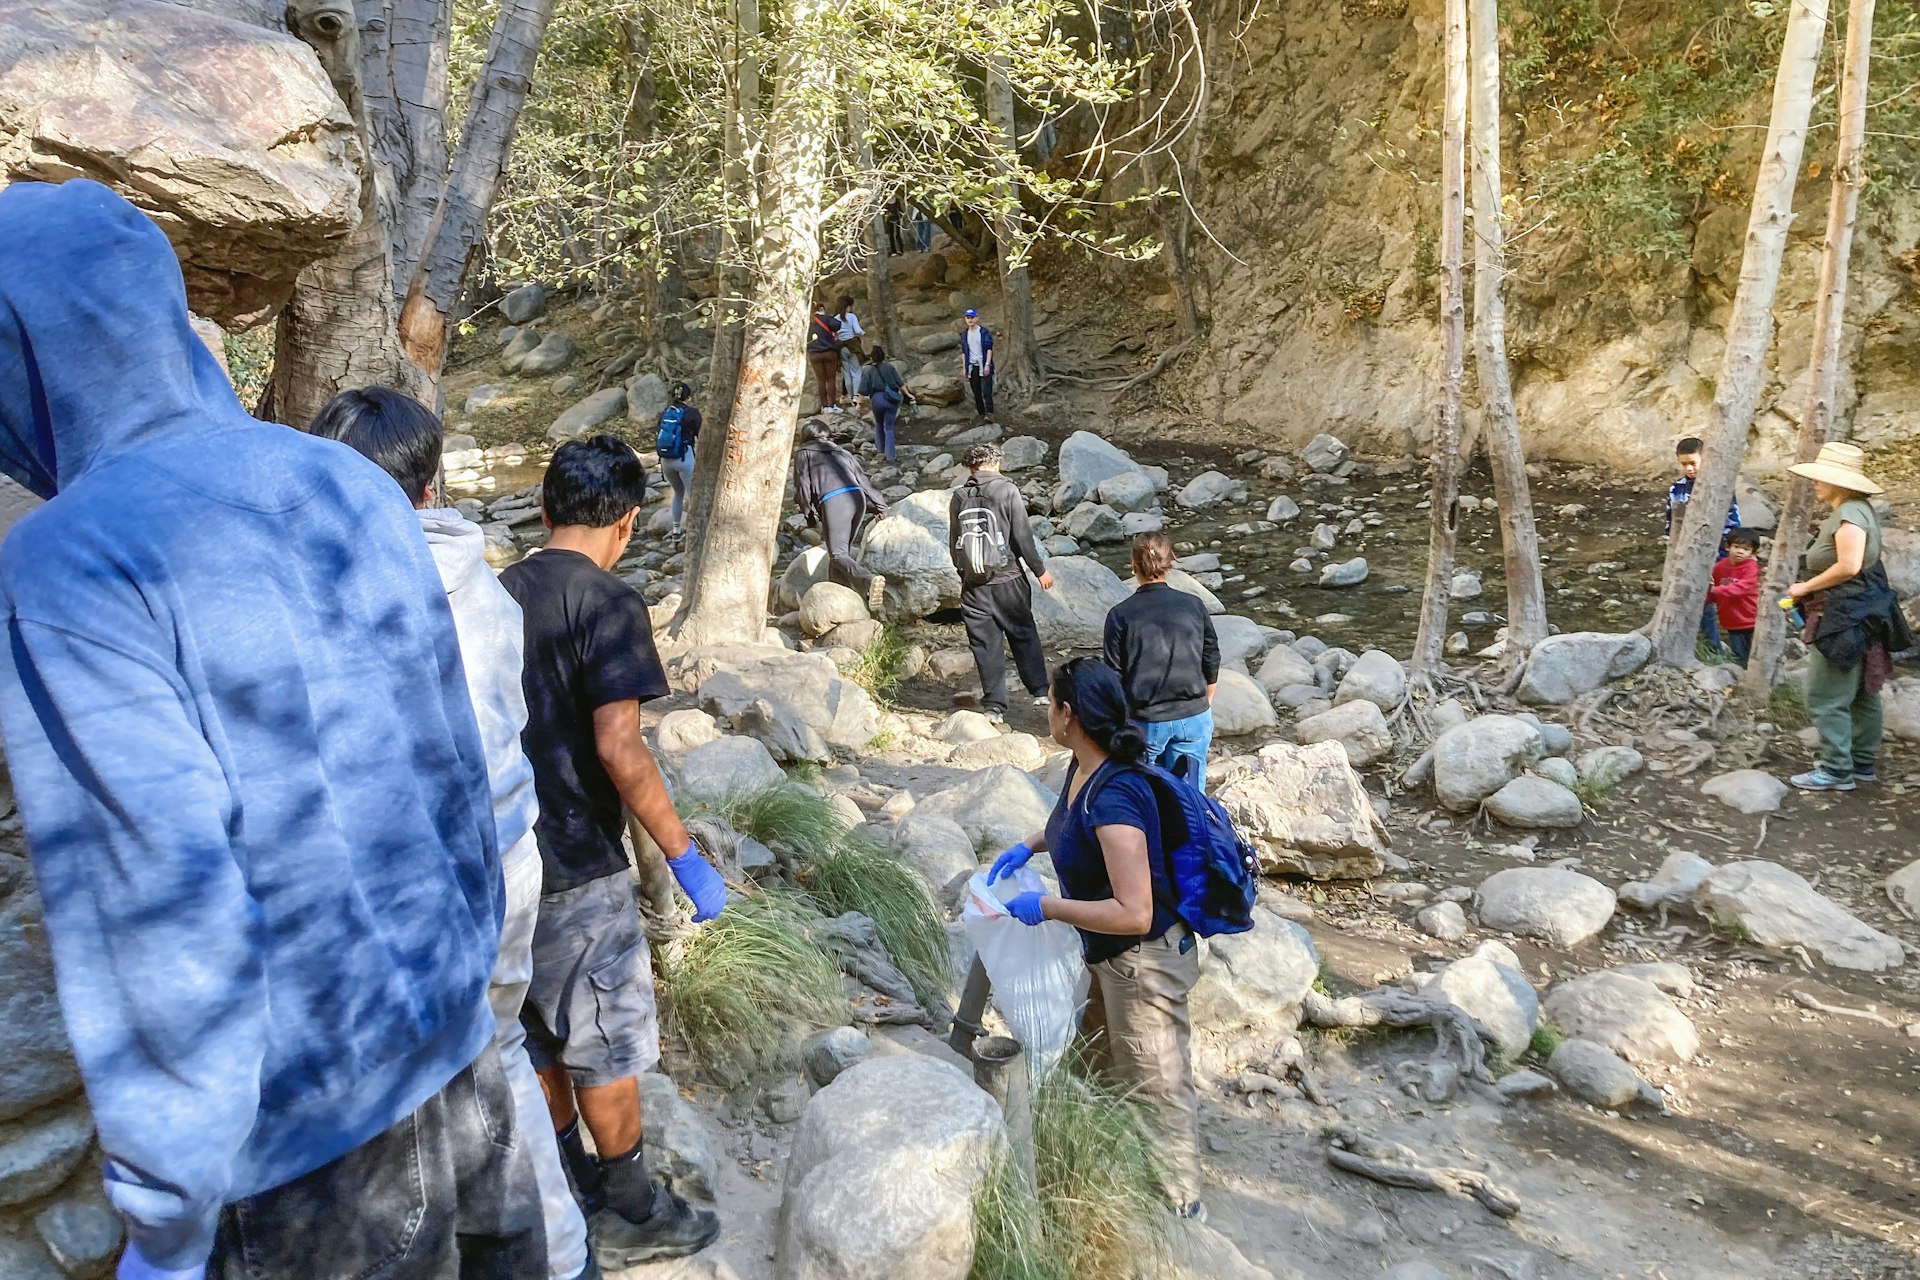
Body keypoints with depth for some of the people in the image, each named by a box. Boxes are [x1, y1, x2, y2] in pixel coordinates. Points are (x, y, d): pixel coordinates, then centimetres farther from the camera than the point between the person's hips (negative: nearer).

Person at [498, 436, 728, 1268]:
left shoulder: (496, 594, 6)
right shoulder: (607, 603, -17)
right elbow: (618, 747, -24)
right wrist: (684, 856, -17)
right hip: (576, 866, -7)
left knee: (541, 1036, 19)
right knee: (609, 1044, 7)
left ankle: (571, 1189, 35)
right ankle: (631, 1217, 22)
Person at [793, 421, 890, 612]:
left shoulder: (803, 453, 22)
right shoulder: (842, 452, 33)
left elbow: (803, 487, 12)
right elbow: (863, 479, 27)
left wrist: (811, 516, 20)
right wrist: (879, 507, 30)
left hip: (833, 501, -5)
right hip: (858, 497, 5)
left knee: (838, 554, -12)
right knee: (843, 550, 16)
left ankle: (870, 580, -38)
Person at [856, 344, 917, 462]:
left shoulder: (867, 371, -1)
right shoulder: (889, 367, 5)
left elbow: (863, 391, -4)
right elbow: (900, 383, 7)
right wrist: (908, 394, 15)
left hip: (877, 399, -1)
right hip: (892, 399, 1)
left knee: (879, 424, 24)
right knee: (888, 427, 9)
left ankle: (881, 449, 39)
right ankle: (889, 455, 2)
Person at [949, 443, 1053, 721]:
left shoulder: (959, 497, 1)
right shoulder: (1007, 490, -8)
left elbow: (954, 543, 9)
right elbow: (1022, 536, -9)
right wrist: (1040, 570, 0)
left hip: (973, 583, 2)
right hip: (1008, 579, -2)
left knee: (985, 644, 6)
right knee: (1024, 635, 14)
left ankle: (994, 706, 8)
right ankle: (1040, 691, 18)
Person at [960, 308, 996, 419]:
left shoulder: (984, 332, -4)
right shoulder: (964, 334, 9)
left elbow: (989, 349, -6)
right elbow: (963, 352, 13)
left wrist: (987, 365, -14)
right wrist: (964, 367, 8)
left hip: (984, 366, -5)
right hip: (972, 367, 5)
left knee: (986, 391, -11)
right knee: (976, 392, 9)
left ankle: (989, 413, -10)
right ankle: (980, 412, 19)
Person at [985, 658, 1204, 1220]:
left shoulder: (1113, 797, -34)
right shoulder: (1084, 768, -5)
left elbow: (1134, 914, -35)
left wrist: (1045, 907, -28)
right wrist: (1029, 846, 4)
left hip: (1145, 960, -10)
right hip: (1109, 955, 10)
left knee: (1157, 1083, 10)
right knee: (1108, 1060, 29)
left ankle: (1180, 1203, 31)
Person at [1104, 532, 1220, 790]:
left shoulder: (1120, 615, -7)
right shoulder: (1193, 606, -1)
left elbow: (1114, 676, -3)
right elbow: (1212, 664, 6)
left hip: (1146, 720, -1)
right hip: (1193, 715, 2)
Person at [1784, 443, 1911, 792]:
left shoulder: (1849, 514, -19)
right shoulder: (1858, 509, 12)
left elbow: (1848, 567, -27)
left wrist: (1806, 587, -15)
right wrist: (1812, 588, 6)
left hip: (1845, 618, -11)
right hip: (1858, 615, 11)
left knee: (1827, 698, -5)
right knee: (1861, 694, 17)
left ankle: (1837, 771, 0)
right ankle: (1863, 763, 27)